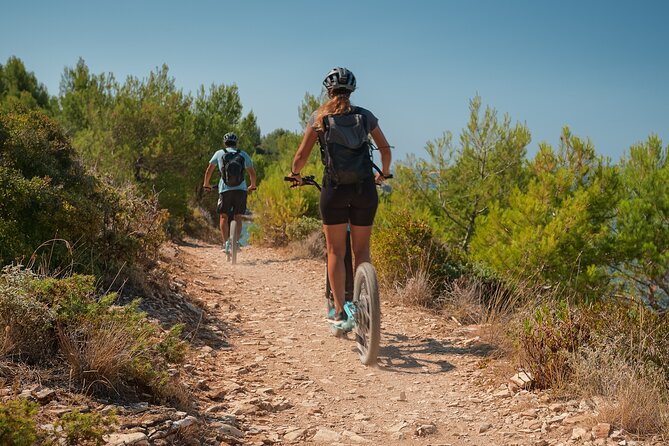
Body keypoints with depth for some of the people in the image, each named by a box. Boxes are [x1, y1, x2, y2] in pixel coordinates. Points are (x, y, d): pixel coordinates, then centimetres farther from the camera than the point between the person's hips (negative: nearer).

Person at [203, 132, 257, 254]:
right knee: (238, 217, 12)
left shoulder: (219, 153, 9)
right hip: (241, 189, 1)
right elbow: (252, 173, 12)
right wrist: (252, 186, 28)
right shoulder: (243, 154, 12)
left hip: (225, 189, -1)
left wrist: (206, 184, 27)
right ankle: (236, 240, -5)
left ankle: (226, 242, -2)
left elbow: (208, 170, 12)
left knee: (223, 216, 10)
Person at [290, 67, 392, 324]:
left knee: (336, 251, 7)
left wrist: (295, 174, 20)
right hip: (365, 187, 2)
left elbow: (301, 155, 0)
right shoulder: (365, 116, 8)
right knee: (361, 250, 12)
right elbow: (385, 149, 15)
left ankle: (339, 311, 5)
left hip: (334, 188, -2)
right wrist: (384, 173, 33)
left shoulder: (319, 117, 2)